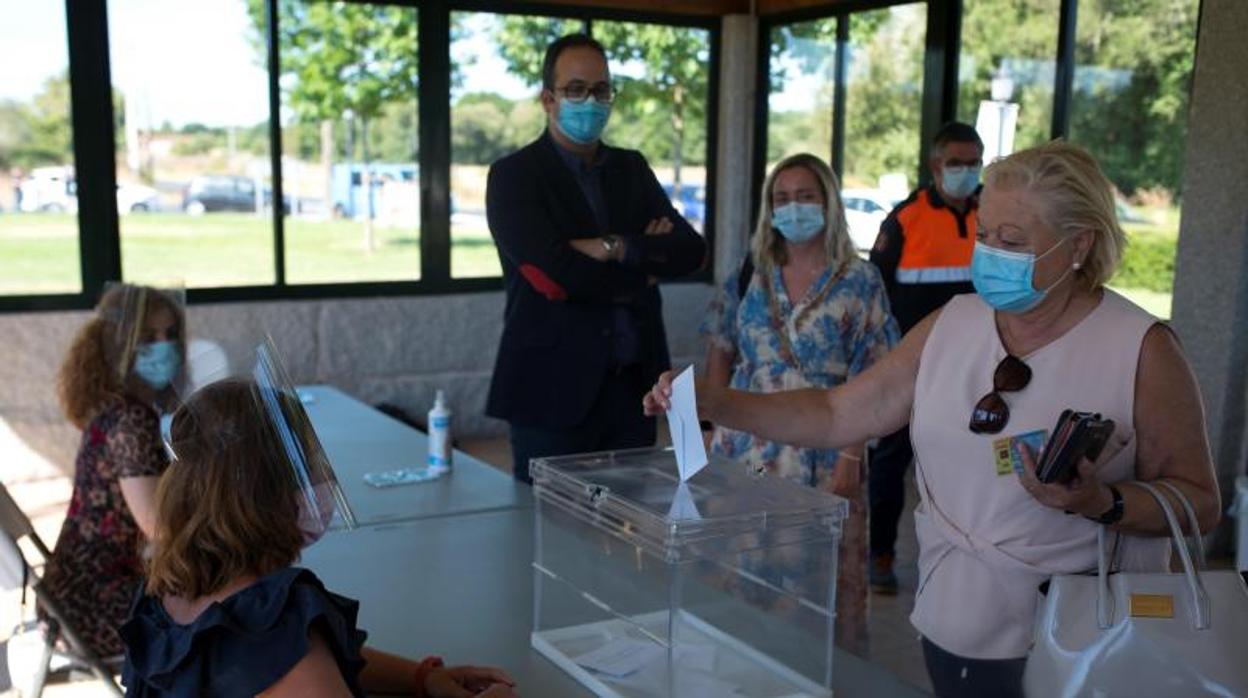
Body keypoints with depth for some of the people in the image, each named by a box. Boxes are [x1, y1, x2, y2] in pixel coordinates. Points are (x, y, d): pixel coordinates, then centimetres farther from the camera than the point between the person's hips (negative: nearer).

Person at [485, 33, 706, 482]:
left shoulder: (632, 169, 13)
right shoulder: (514, 175, -4)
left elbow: (690, 251, 1)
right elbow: (554, 274, -17)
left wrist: (618, 249, -15)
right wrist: (645, 274, -6)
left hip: (632, 386, 5)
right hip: (554, 390, -5)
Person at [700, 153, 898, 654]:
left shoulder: (859, 281, -4)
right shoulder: (749, 274, 5)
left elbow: (871, 380, -6)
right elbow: (720, 355, 11)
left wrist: (850, 456, -13)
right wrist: (717, 429, 4)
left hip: (822, 449, -3)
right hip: (749, 443, 3)